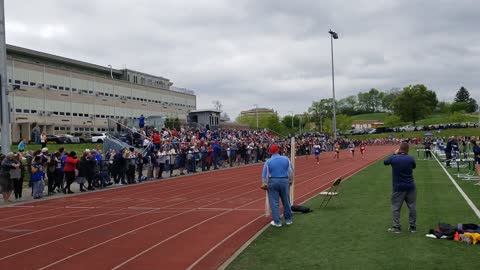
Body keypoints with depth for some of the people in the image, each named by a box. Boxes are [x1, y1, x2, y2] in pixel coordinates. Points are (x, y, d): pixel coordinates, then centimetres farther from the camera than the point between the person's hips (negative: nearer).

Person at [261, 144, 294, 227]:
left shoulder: (268, 162, -6)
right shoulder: (286, 159, 0)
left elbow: (265, 175, -2)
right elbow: (291, 172, 6)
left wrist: (264, 184, 9)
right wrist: (290, 181, 18)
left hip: (273, 182, -2)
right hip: (284, 181, 2)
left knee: (274, 202, 4)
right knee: (286, 201, 14)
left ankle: (277, 221, 5)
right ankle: (288, 219, 25)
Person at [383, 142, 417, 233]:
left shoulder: (393, 158, -11)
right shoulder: (410, 158, -8)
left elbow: (385, 162, 10)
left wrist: (394, 154, 17)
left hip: (398, 187, -1)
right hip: (410, 186, 2)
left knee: (396, 208, 9)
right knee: (412, 207, 12)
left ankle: (396, 227, 9)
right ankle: (413, 226, 19)